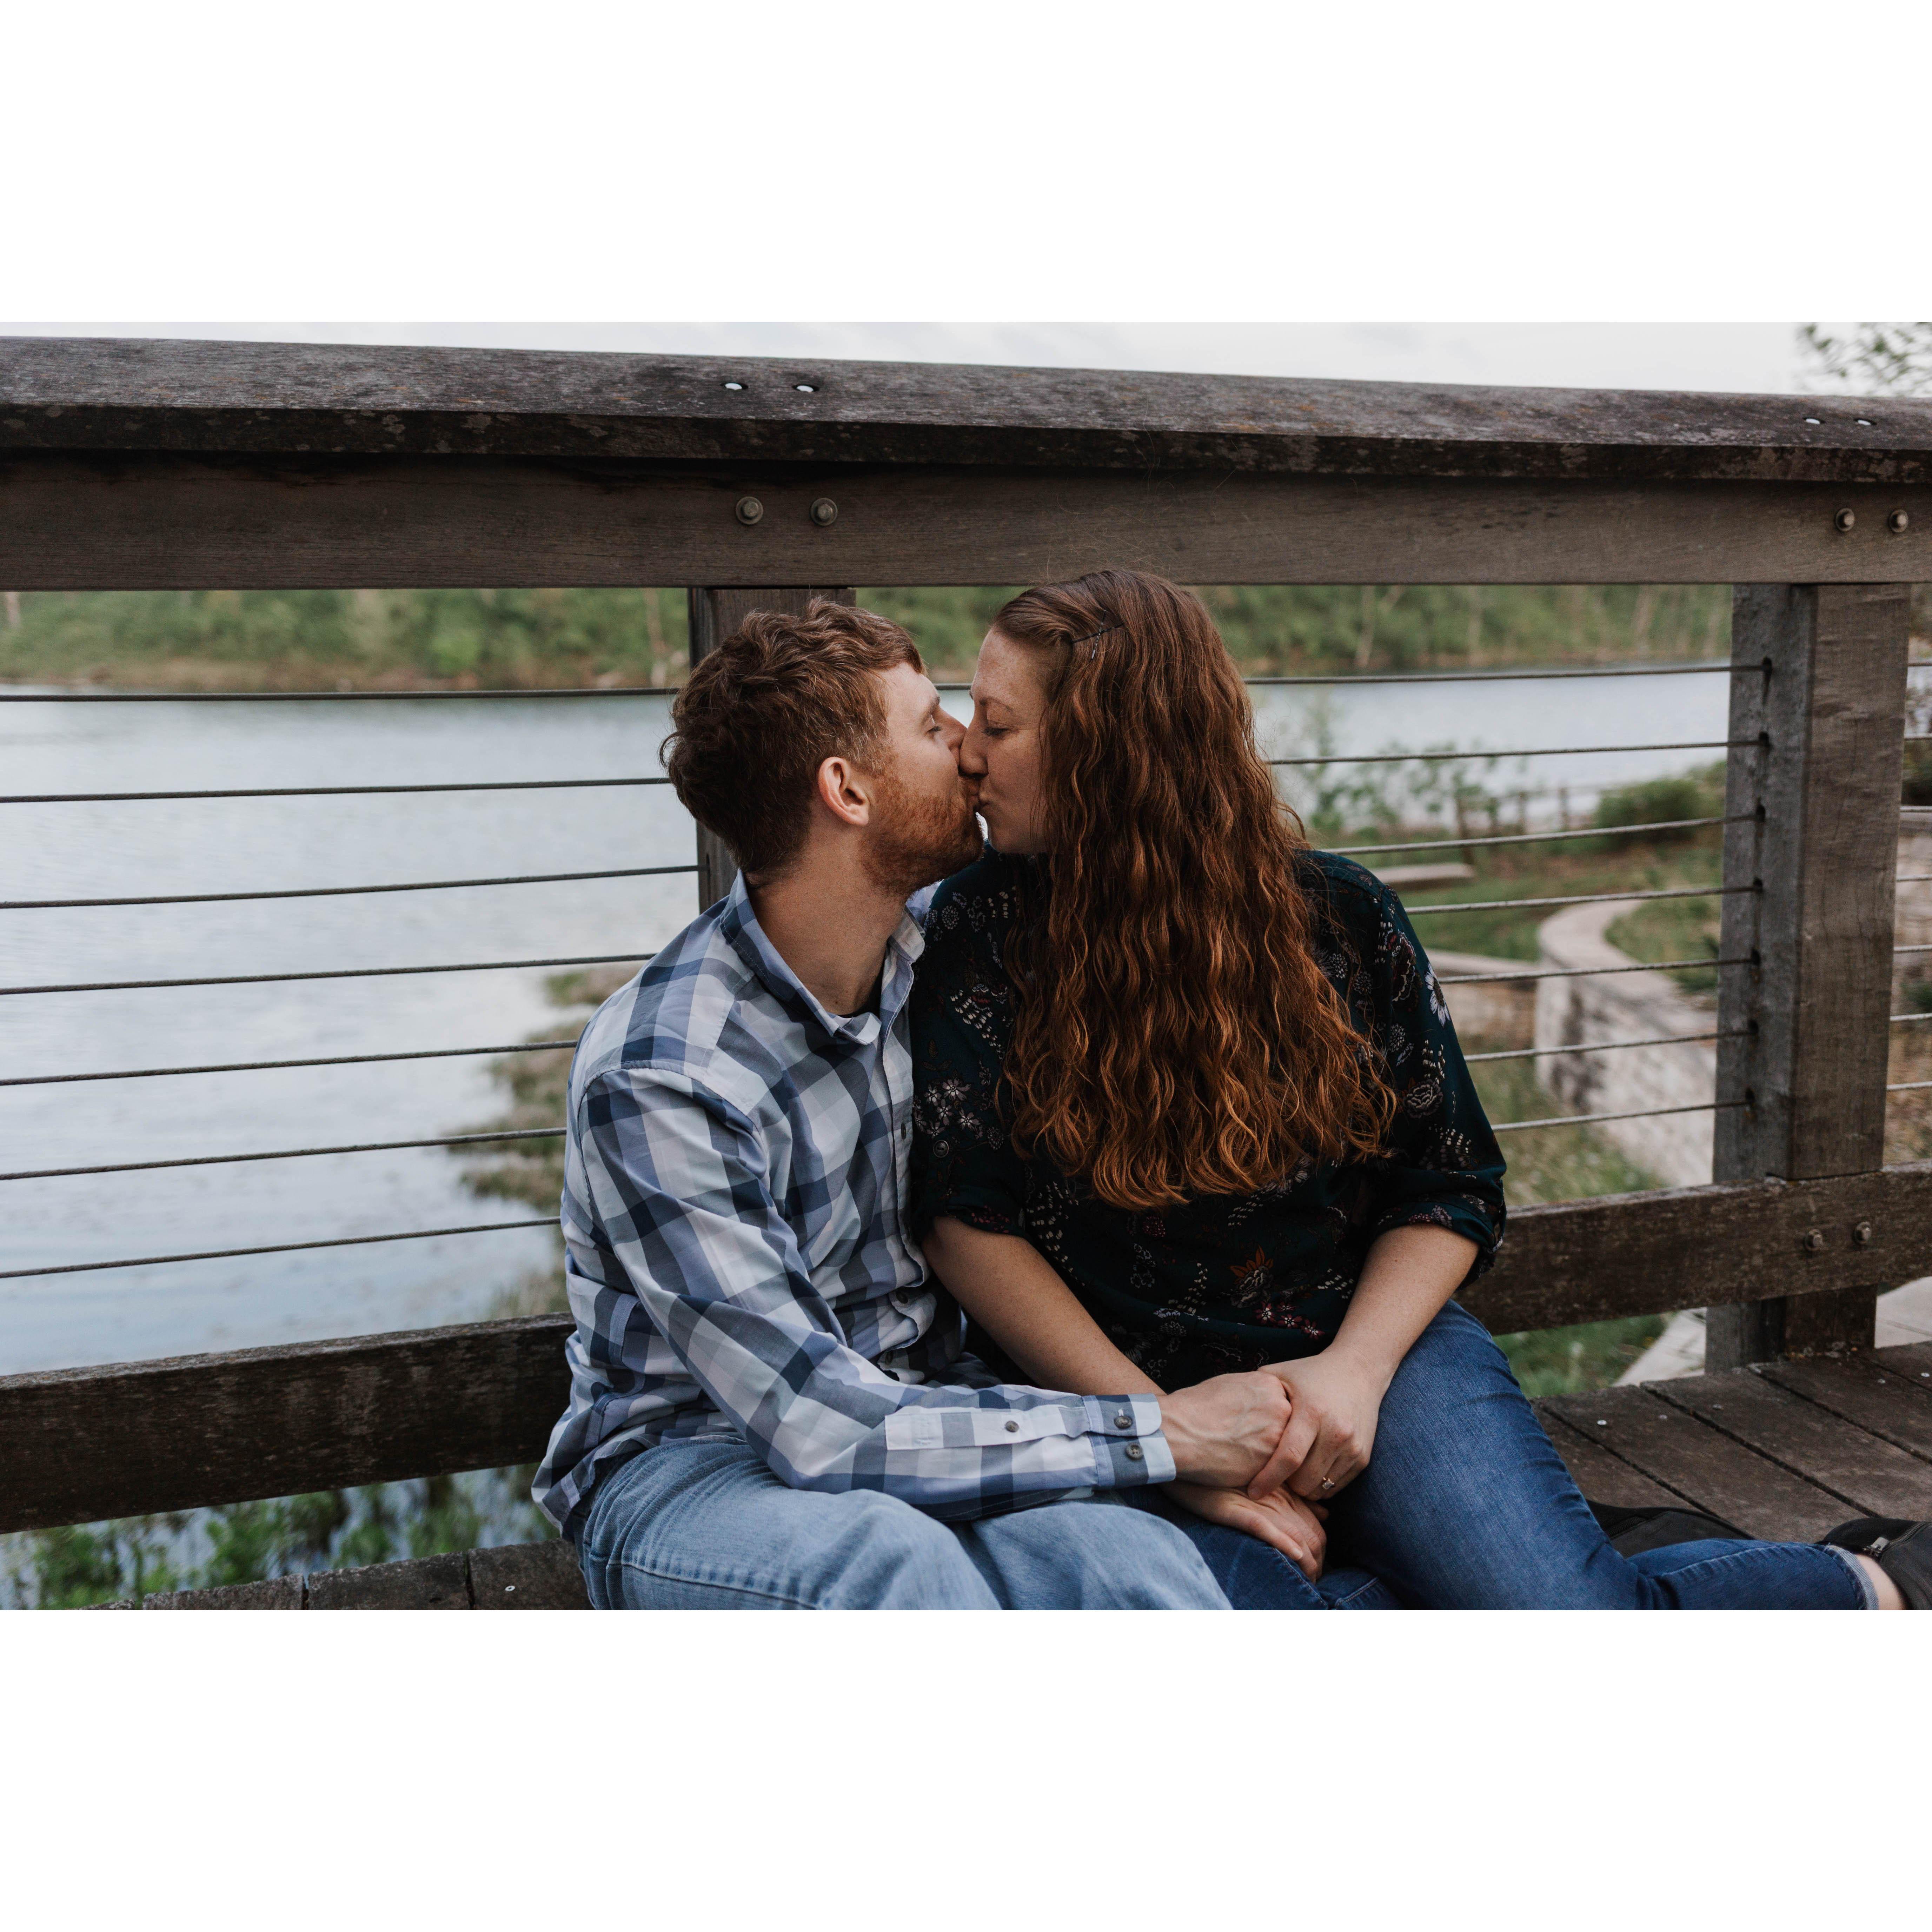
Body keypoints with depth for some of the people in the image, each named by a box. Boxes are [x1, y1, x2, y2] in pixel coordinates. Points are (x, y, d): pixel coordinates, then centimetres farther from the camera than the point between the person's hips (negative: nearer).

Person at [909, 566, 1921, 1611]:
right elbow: (966, 1220, -7)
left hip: (1361, 1342, 1)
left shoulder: (1336, 915, 0)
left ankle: (1865, 1584, 9)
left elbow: (1452, 1188, 8)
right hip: (1116, 1395, 0)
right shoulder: (979, 934, -3)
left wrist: (1357, 1367, -11)